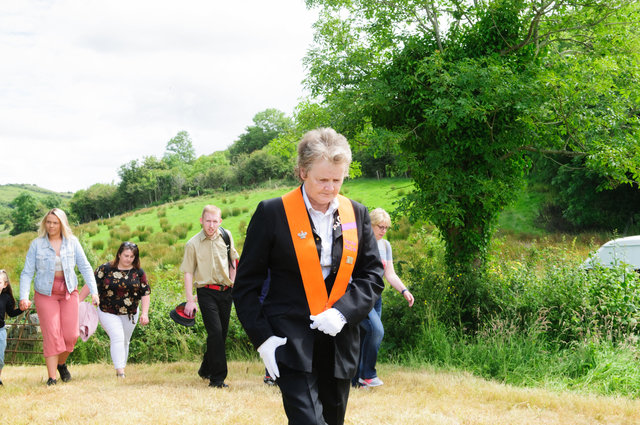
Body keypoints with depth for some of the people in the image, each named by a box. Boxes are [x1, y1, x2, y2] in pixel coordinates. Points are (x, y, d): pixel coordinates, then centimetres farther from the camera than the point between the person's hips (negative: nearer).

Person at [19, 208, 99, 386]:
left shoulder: (72, 242, 0)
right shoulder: (37, 244, -4)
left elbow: (85, 267, 2)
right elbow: (27, 272, -5)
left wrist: (94, 291, -7)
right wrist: (24, 297, -17)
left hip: (69, 292, 2)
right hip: (45, 294, -2)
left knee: (71, 334, -1)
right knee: (51, 335, -9)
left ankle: (61, 363, 28)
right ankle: (51, 377, -3)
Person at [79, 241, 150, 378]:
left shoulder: (139, 273, 0)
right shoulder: (106, 269, -8)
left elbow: (145, 293, 2)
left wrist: (145, 313, -9)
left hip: (130, 314, 4)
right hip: (108, 313, -3)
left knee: (125, 341, 12)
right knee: (117, 337, -19)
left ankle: (121, 369, 27)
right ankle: (120, 372, -23)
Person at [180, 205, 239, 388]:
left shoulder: (226, 236, 5)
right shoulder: (193, 244, -5)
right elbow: (188, 273, -3)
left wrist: (233, 283, 12)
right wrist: (190, 301, -8)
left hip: (225, 292, 4)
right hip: (207, 293, -4)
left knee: (222, 333, 9)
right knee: (215, 332, -14)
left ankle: (205, 370, 28)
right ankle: (218, 378, -10)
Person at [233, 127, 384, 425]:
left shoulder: (356, 214, 7)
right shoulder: (272, 213, -4)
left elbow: (373, 276, 7)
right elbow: (246, 284, -1)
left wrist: (342, 311, -11)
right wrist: (262, 338, -11)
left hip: (340, 342, 5)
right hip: (290, 342, -4)